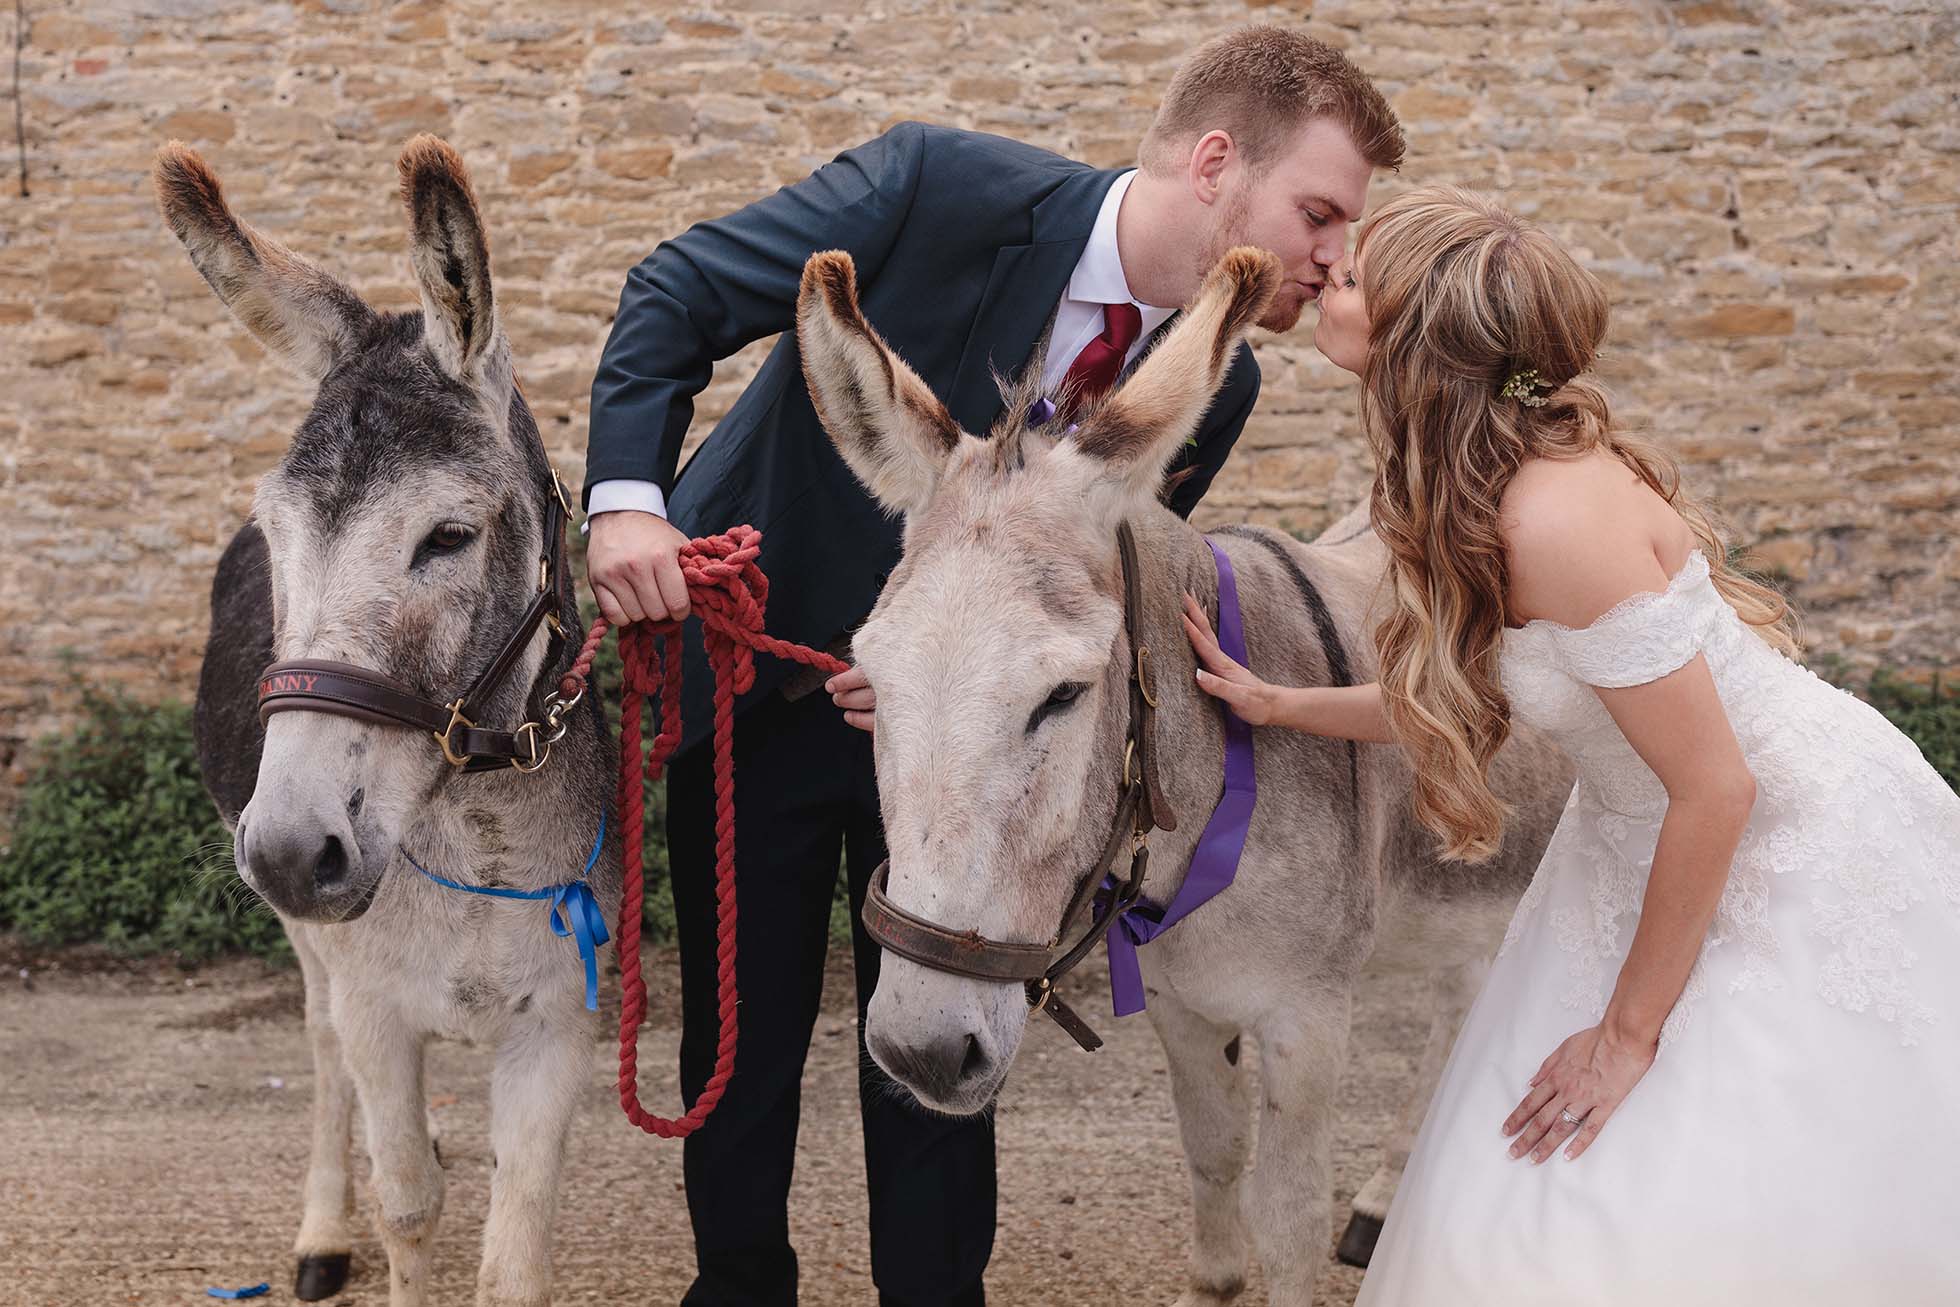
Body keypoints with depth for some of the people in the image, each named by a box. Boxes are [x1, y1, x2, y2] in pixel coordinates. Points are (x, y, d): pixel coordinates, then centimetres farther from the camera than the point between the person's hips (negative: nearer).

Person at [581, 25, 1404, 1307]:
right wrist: (630, 495, -31)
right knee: (740, 1034, 12)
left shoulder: (1212, 389, -12)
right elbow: (678, 295, -18)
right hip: (755, 686, -2)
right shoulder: (938, 186, -25)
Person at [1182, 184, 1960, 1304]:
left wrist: (1630, 1029, -17)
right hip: (1647, 839, 9)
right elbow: (1466, 700, 7)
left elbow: (1716, 791, -27)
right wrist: (1276, 705, 0)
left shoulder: (1559, 521, -32)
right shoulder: (1469, 495, -5)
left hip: (1806, 848, -9)